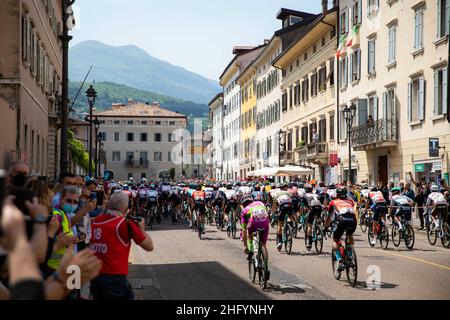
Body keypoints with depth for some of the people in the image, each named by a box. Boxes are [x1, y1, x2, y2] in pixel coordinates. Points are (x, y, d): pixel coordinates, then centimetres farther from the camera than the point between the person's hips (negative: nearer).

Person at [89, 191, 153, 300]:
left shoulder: (96, 221, 6)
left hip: (94, 276, 6)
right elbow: (149, 246, 1)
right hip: (115, 278, -6)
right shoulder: (125, 223, -8)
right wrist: (141, 228, 16)